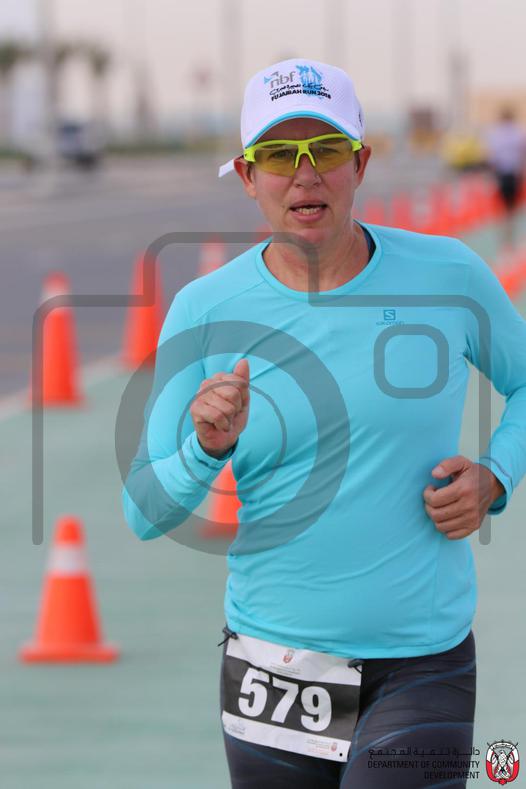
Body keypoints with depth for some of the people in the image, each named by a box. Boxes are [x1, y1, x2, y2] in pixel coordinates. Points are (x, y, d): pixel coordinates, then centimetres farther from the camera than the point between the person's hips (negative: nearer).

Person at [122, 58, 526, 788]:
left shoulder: (449, 276, -3)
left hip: (424, 664, -1)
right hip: (272, 665, 1)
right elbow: (144, 514, -3)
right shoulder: (205, 311, -3)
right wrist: (206, 450, -23)